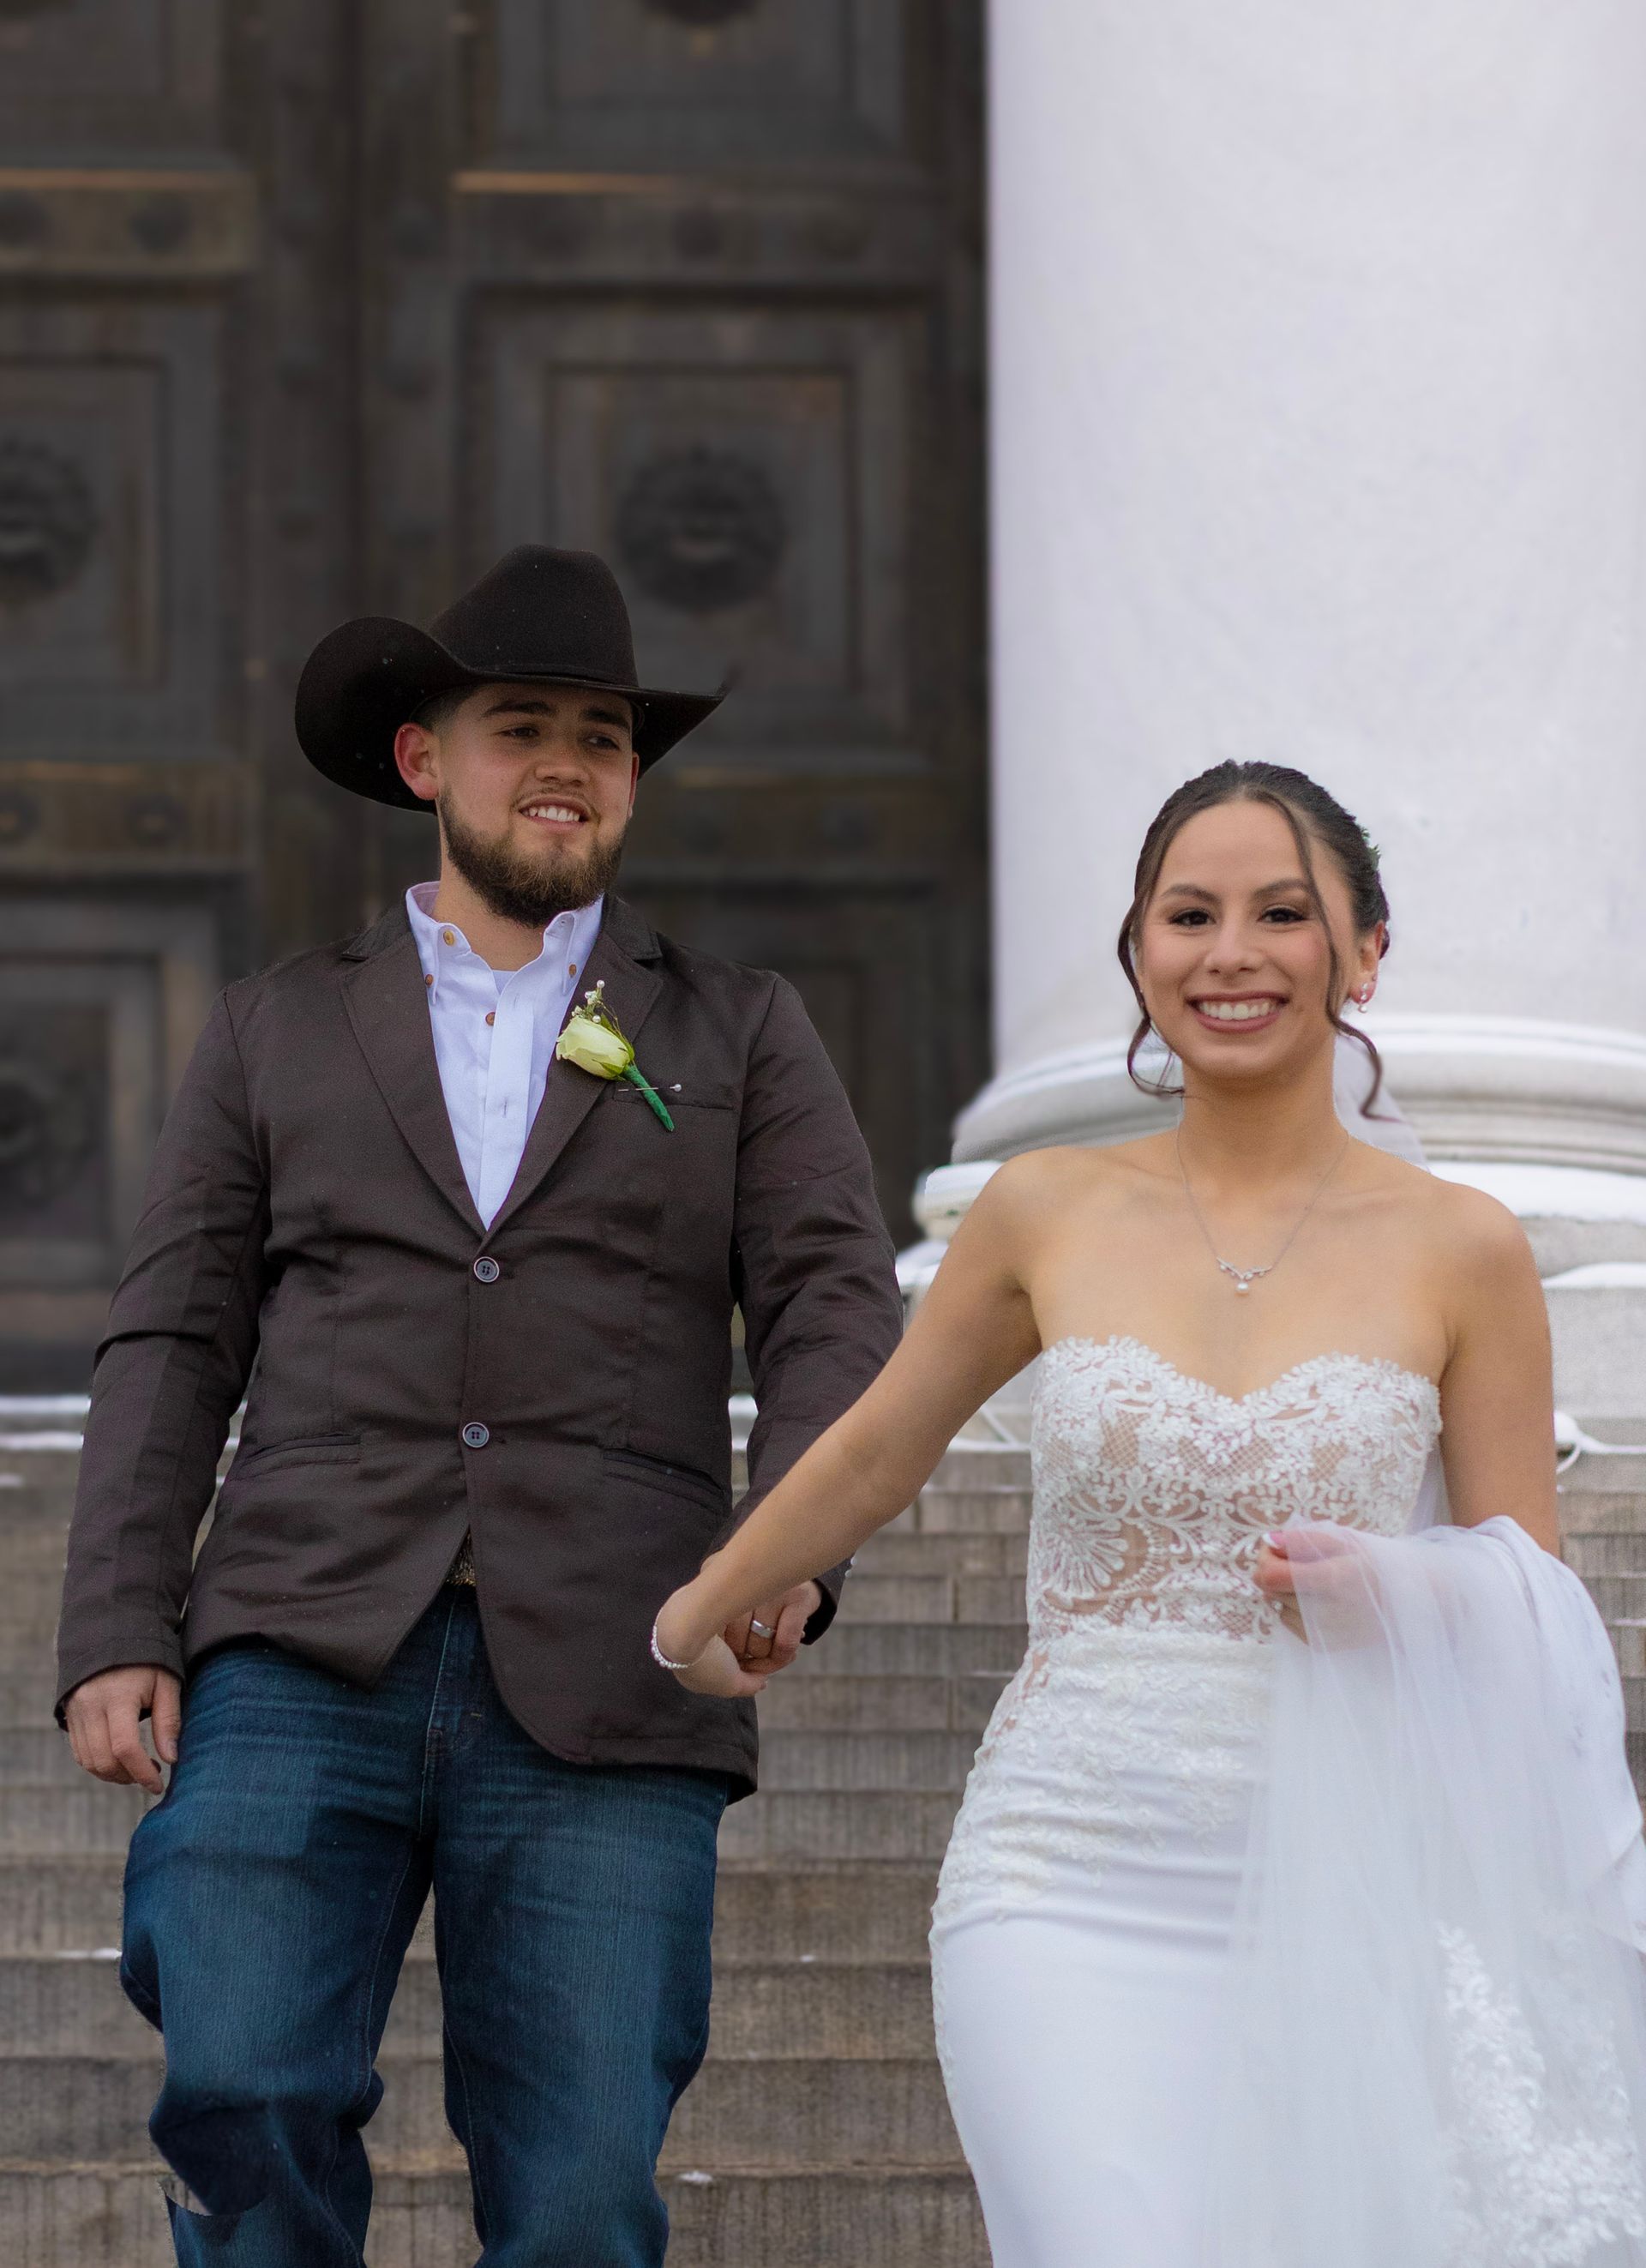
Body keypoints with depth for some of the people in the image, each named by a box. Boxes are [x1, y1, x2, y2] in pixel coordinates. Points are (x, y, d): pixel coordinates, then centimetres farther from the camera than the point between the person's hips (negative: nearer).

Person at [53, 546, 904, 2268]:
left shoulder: (741, 1039, 16)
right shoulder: (276, 1035, 18)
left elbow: (837, 1315, 5)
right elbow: (173, 1348, 12)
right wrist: (116, 1639, -1)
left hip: (601, 1703, 0)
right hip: (303, 1668, 1)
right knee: (246, 2100, -17)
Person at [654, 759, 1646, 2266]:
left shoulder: (1457, 1252, 2)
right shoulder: (1049, 1215, 5)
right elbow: (876, 1455, 22)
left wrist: (1400, 1599, -16)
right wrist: (695, 1616, 36)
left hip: (1333, 1899, 0)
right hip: (1072, 1889, 0)